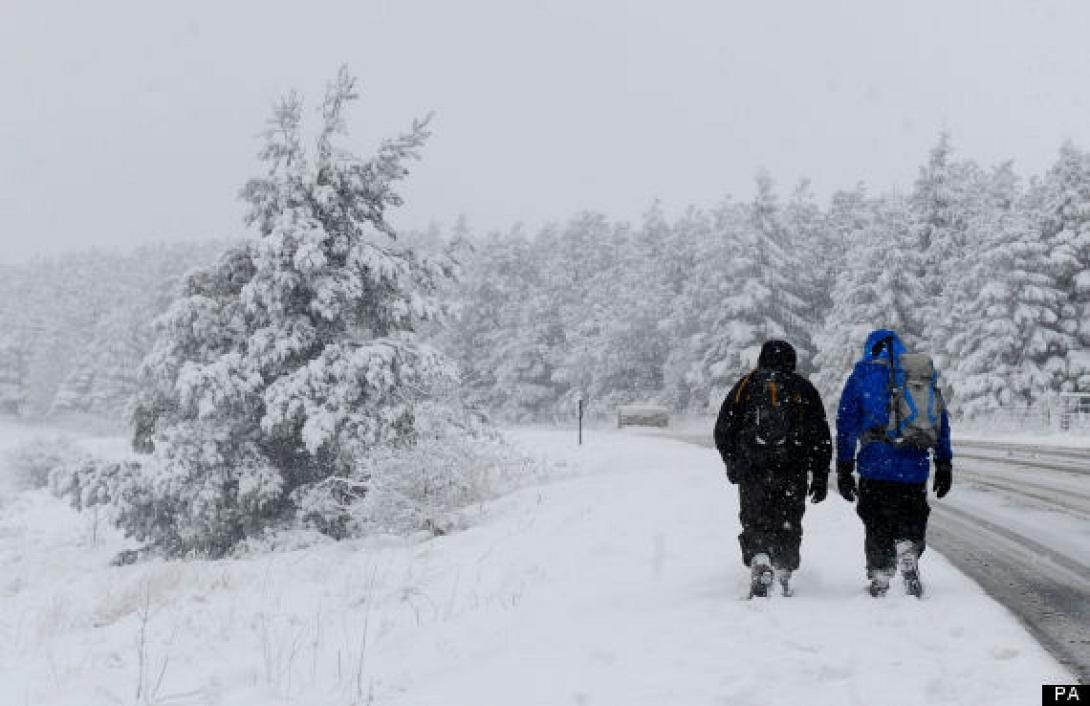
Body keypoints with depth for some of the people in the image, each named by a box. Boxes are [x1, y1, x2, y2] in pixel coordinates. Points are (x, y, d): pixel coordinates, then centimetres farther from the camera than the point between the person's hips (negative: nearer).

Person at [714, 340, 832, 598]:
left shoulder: (745, 386, 8)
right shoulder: (804, 389, 8)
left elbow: (723, 431, 8)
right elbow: (821, 437, 5)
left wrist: (732, 464, 22)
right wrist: (820, 477, 8)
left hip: (752, 472, -1)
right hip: (793, 474, 1)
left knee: (755, 523, 4)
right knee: (788, 525, 14)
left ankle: (759, 560, -21)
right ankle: (784, 575, 13)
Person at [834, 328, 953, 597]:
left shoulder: (862, 374, 5)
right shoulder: (925, 373, 14)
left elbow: (846, 425, 1)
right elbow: (942, 423, 14)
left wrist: (844, 470, 4)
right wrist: (943, 465, 18)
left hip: (876, 469, -2)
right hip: (915, 472, 2)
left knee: (878, 529, 10)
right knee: (912, 523, 15)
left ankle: (880, 581, 8)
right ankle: (909, 554, -12)